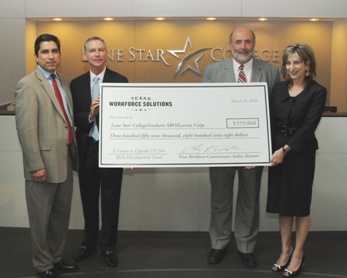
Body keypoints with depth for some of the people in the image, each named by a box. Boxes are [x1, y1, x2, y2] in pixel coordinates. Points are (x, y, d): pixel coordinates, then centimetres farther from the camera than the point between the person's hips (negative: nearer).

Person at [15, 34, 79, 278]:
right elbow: (25, 128, -17)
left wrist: (74, 152, 10)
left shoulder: (65, 82, 11)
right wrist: (36, 165, -19)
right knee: (41, 217, 7)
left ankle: (57, 258, 33)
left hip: (65, 159, 7)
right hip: (44, 162, -7)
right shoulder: (28, 85, -12)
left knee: (62, 214, 17)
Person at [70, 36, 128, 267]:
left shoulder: (120, 81, -4)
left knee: (110, 199, 7)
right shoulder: (77, 83, 4)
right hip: (86, 148, 3)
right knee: (89, 198, 14)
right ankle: (89, 242, 31)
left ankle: (108, 246, 22)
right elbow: (75, 119, -1)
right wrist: (90, 114, -22)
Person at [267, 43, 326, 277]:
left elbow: (308, 127, -14)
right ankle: (286, 249, 26)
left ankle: (298, 253, 21)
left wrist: (285, 149, -20)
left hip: (301, 154, -4)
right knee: (282, 203, 11)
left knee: (300, 203, 6)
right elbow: (269, 122, 2)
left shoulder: (317, 92, -6)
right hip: (277, 152, 4)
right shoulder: (279, 89, 7)